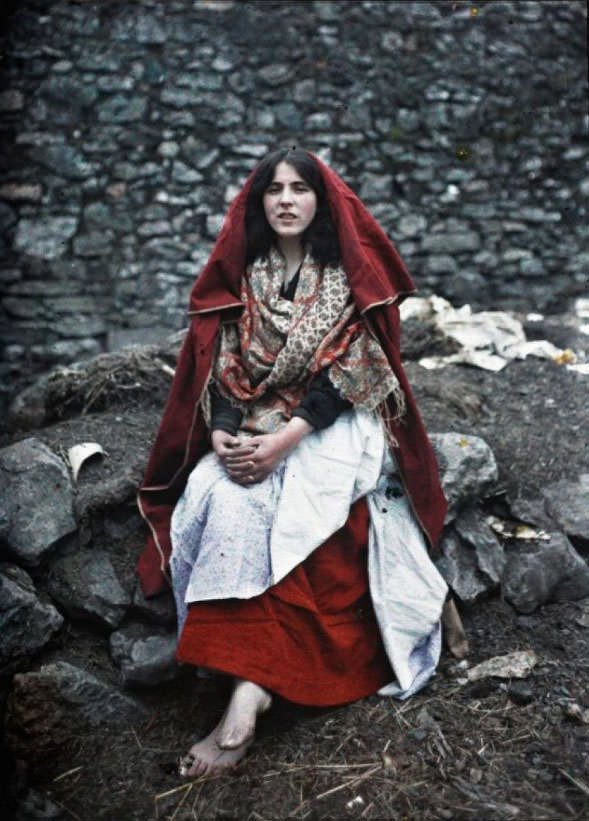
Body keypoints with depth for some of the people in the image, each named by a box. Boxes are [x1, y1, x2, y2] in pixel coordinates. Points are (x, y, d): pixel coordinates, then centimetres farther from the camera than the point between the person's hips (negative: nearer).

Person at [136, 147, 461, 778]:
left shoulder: (349, 276, 1)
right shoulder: (239, 277, 10)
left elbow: (348, 373, -9)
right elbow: (218, 366, 5)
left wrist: (283, 440, -21)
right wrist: (222, 435, -14)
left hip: (331, 424, -3)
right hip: (249, 428, 4)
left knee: (269, 511, -32)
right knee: (221, 497, -29)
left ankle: (247, 695, -31)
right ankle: (249, 691, -30)